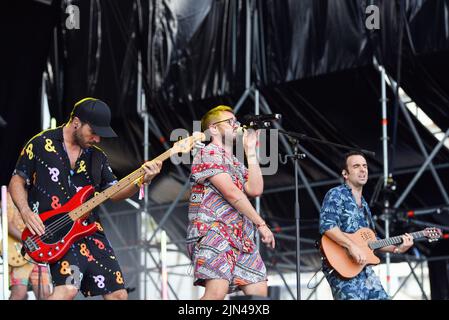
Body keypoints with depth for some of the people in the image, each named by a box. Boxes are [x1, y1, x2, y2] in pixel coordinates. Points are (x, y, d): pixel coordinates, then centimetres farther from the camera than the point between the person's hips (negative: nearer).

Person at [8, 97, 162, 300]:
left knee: (118, 294, 2)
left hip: (89, 231, 6)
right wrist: (26, 212, -15)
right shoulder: (41, 144, -2)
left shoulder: (97, 157, 13)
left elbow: (113, 192, 12)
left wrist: (142, 181, -5)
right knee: (69, 288, -30)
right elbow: (17, 181, 3)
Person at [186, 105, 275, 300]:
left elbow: (255, 189, 7)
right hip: (212, 232, -9)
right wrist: (261, 224, -9)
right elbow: (231, 193, -10)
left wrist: (251, 150, 13)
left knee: (259, 292, -1)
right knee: (217, 292, -26)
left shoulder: (237, 164, 27)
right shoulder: (208, 154, 0)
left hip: (241, 238, 9)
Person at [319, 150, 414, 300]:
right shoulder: (336, 195, -3)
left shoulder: (364, 205, 22)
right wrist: (352, 246, -27)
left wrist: (397, 248, 13)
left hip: (364, 269, 8)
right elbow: (326, 225, -19)